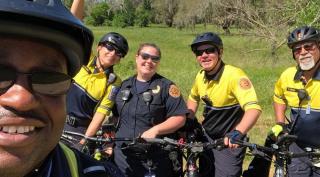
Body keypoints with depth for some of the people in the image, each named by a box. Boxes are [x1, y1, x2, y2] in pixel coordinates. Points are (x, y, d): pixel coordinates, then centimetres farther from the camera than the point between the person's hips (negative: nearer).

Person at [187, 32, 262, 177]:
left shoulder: (234, 75, -25)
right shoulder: (200, 76, -4)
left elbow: (254, 109, -36)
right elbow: (193, 98, 18)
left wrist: (237, 133, -52)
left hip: (230, 142, -6)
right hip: (207, 138, 7)